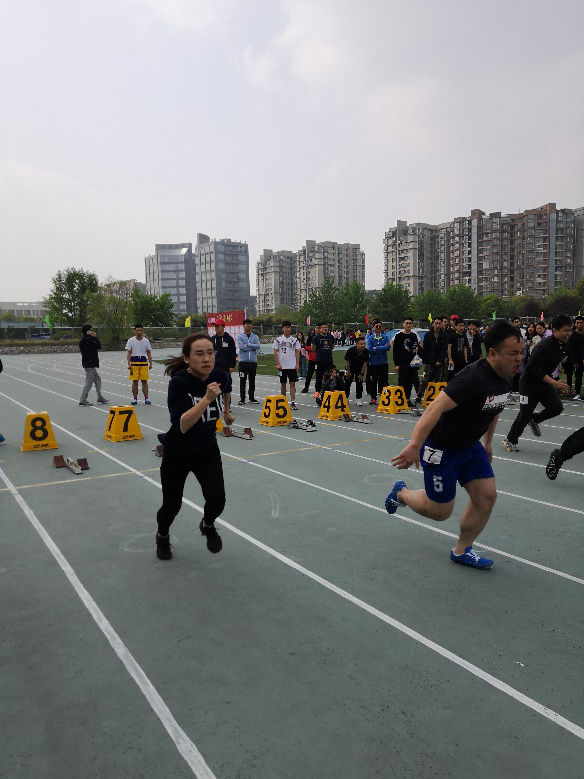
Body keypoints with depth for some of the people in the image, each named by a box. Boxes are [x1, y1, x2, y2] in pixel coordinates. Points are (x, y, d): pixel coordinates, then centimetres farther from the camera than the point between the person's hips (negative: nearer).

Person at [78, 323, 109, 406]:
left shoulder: (84, 339, 13)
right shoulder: (88, 339, -17)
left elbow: (97, 346, 13)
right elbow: (99, 346, -13)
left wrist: (94, 337, 2)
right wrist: (95, 337, -5)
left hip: (90, 364, 10)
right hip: (90, 364, -10)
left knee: (98, 379, 19)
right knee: (88, 383, -4)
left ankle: (100, 398, 25)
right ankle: (82, 400, 1)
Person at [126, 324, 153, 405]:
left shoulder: (146, 341, 5)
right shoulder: (131, 340, 0)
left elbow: (149, 353, 9)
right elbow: (128, 353, -1)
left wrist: (150, 363, 2)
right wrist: (129, 364, -8)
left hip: (144, 362, 1)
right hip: (134, 362, -1)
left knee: (144, 381, 1)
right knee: (134, 381, 2)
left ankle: (146, 398, 5)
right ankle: (135, 398, 10)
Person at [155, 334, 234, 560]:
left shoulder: (221, 377, -16)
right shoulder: (179, 382, -29)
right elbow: (182, 425, -39)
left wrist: (227, 410, 23)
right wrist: (206, 398, -46)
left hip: (207, 450, 3)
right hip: (177, 453, -2)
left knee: (217, 499, -15)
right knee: (172, 505, 11)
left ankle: (208, 525, 23)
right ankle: (162, 536, 47)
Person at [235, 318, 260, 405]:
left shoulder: (255, 336, 10)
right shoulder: (239, 336, 1)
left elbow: (258, 346, -8)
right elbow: (241, 347, -14)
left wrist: (248, 344, -14)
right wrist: (253, 347, -7)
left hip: (253, 362, 3)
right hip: (243, 361, -3)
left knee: (252, 381, 10)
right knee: (242, 381, -2)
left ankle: (252, 398, 19)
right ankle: (242, 399, 3)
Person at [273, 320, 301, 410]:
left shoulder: (295, 339, 4)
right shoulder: (278, 339, 1)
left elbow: (297, 352, 5)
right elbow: (275, 352, 1)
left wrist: (297, 364, -2)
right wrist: (277, 364, -7)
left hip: (292, 366, 0)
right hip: (282, 366, 0)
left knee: (292, 383, -3)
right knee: (283, 383, 8)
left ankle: (292, 403, -2)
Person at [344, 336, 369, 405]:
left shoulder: (366, 351, -24)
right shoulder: (351, 350, -29)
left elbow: (365, 363, -13)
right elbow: (347, 361, -17)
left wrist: (362, 373, -11)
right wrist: (348, 372, -10)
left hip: (359, 369, 1)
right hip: (350, 368, -1)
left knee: (359, 384, -1)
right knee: (347, 383, 3)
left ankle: (359, 399, 7)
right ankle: (346, 398, 16)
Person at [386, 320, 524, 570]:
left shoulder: (501, 378, -1)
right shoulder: (473, 377, -30)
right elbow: (435, 408, -38)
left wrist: (488, 442, 26)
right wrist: (414, 445, -45)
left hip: (470, 446, 8)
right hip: (441, 448, -8)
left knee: (486, 497, 2)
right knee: (440, 511, 4)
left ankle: (461, 550, 23)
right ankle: (401, 493, 34)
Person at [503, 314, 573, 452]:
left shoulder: (563, 345, -1)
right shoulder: (545, 346, -26)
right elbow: (534, 369, -28)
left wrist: (558, 384, 18)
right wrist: (554, 382, -31)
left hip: (544, 384, 7)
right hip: (529, 383, -7)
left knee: (557, 407, -10)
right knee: (525, 414, -3)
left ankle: (534, 420, 19)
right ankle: (510, 440, 18)